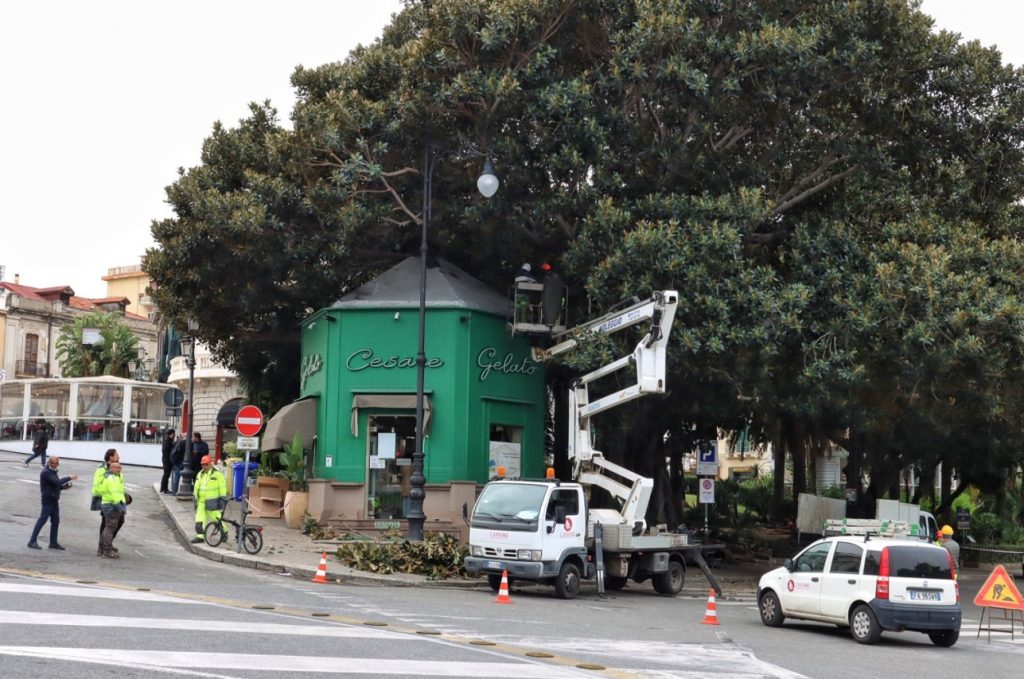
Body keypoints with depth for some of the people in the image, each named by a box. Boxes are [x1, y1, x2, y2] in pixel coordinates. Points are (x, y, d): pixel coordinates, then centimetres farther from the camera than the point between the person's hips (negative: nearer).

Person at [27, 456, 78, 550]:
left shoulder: (53, 472, 17)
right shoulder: (46, 473, -14)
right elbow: (57, 482, -24)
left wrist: (65, 486, 4)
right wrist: (69, 478, -18)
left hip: (54, 500, 9)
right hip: (48, 500, -9)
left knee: (55, 521, 10)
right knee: (42, 519, -9)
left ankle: (53, 542, 16)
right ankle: (32, 541, -6)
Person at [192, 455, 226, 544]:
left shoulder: (217, 474, -7)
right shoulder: (200, 475, 13)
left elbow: (222, 487, -7)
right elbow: (196, 487, 20)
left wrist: (222, 499, -9)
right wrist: (195, 499, 19)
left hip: (212, 502, -6)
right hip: (201, 501, 6)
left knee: (216, 517, 0)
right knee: (199, 519, 0)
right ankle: (200, 536, 4)